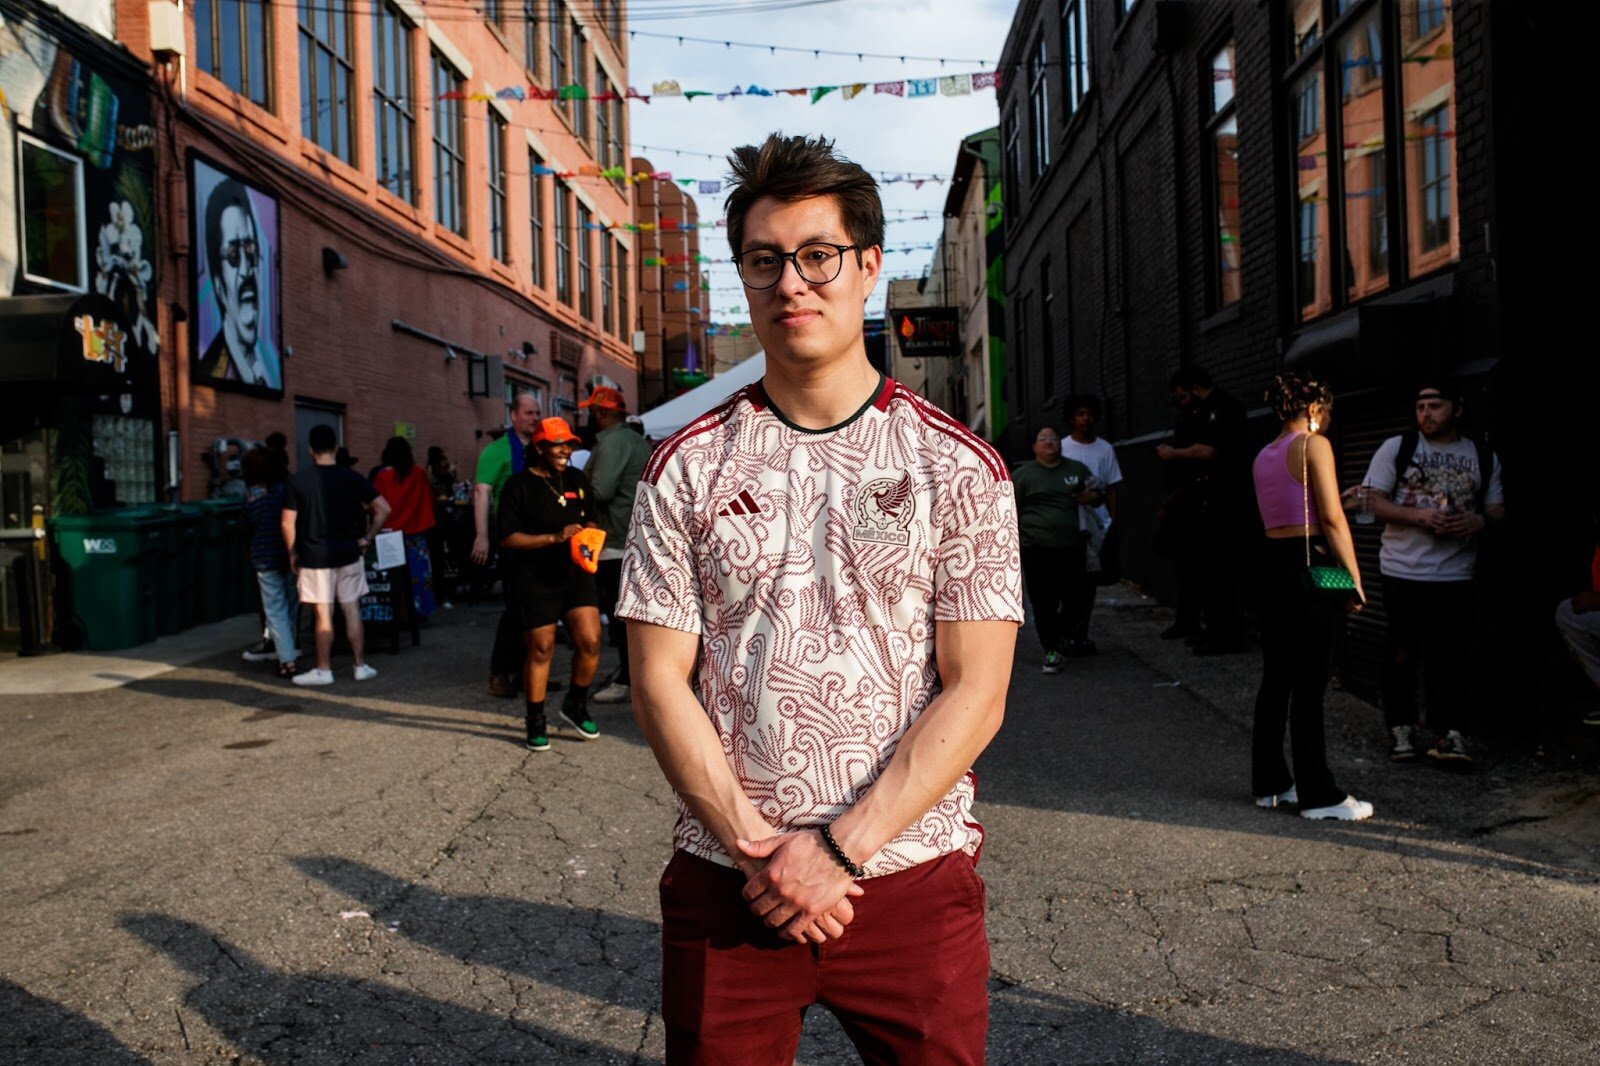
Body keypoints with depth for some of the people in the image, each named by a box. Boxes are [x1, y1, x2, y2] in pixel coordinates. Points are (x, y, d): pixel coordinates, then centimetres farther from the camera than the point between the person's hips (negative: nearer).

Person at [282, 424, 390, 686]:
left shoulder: (298, 481, -5)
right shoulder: (352, 478, 0)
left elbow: (288, 523, -5)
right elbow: (383, 509, -5)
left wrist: (293, 554, 7)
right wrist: (366, 539, 3)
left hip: (314, 556, -2)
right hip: (348, 554, 2)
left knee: (324, 614, 2)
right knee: (352, 610, 9)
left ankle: (323, 670, 11)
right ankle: (361, 666, 13)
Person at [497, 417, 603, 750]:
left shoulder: (576, 480, 10)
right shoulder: (519, 485, -6)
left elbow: (589, 521, 22)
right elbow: (508, 538, -10)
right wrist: (554, 538, -19)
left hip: (576, 573, 5)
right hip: (535, 580, -4)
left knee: (590, 641, -5)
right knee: (540, 648, 2)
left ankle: (576, 704, 21)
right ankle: (535, 722, 19)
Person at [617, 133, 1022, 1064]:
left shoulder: (959, 468, -2)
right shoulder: (689, 466, 2)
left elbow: (975, 692, -6)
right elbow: (661, 680, -1)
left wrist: (841, 847, -13)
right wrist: (756, 845, -10)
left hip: (912, 878, -1)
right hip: (725, 884, 1)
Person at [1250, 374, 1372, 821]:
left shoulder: (1263, 456, 16)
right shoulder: (1314, 445, -7)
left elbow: (1274, 517, 13)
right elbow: (1333, 519, -12)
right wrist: (1355, 578, -9)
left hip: (1270, 562, 8)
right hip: (1309, 564, -8)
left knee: (1276, 676, 13)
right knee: (1309, 682, -4)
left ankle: (1269, 782, 19)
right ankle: (1318, 795, 2)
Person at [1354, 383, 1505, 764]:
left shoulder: (1484, 457, 10)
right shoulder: (1396, 448, 2)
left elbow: (1498, 511, 13)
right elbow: (1373, 501, -3)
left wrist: (1478, 521, -10)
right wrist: (1420, 516, -17)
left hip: (1456, 574, 1)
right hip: (1403, 571, -1)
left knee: (1452, 654, -3)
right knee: (1402, 653, 5)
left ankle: (1447, 733, 3)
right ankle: (1400, 727, 15)